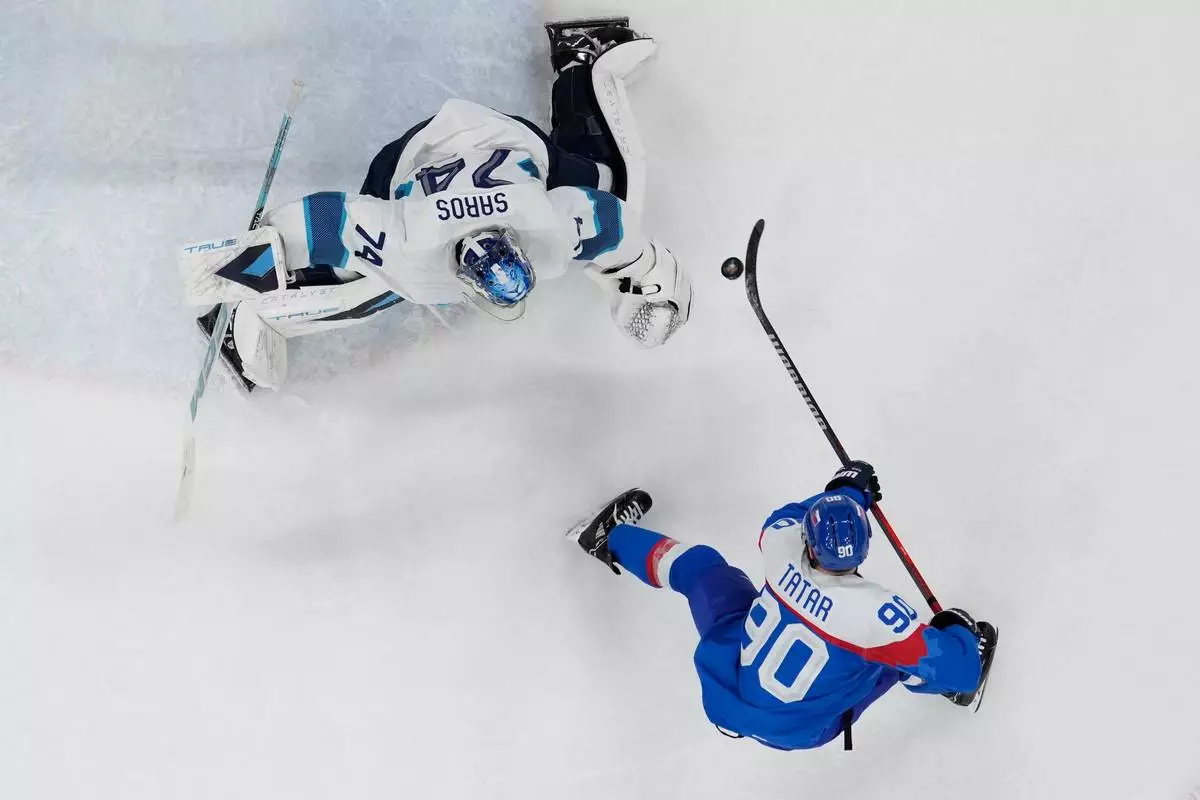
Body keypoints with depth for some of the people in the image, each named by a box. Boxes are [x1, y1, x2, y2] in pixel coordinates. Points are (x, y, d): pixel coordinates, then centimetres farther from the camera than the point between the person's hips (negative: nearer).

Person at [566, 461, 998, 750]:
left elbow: (785, 520, 4)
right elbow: (950, 666, -26)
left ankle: (609, 538, 46)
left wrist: (845, 490, 10)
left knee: (699, 564, 23)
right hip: (796, 730, -2)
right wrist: (960, 633, -4)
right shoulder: (876, 611, -35)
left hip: (725, 687, 3)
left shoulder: (782, 549, -23)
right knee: (917, 648, 6)